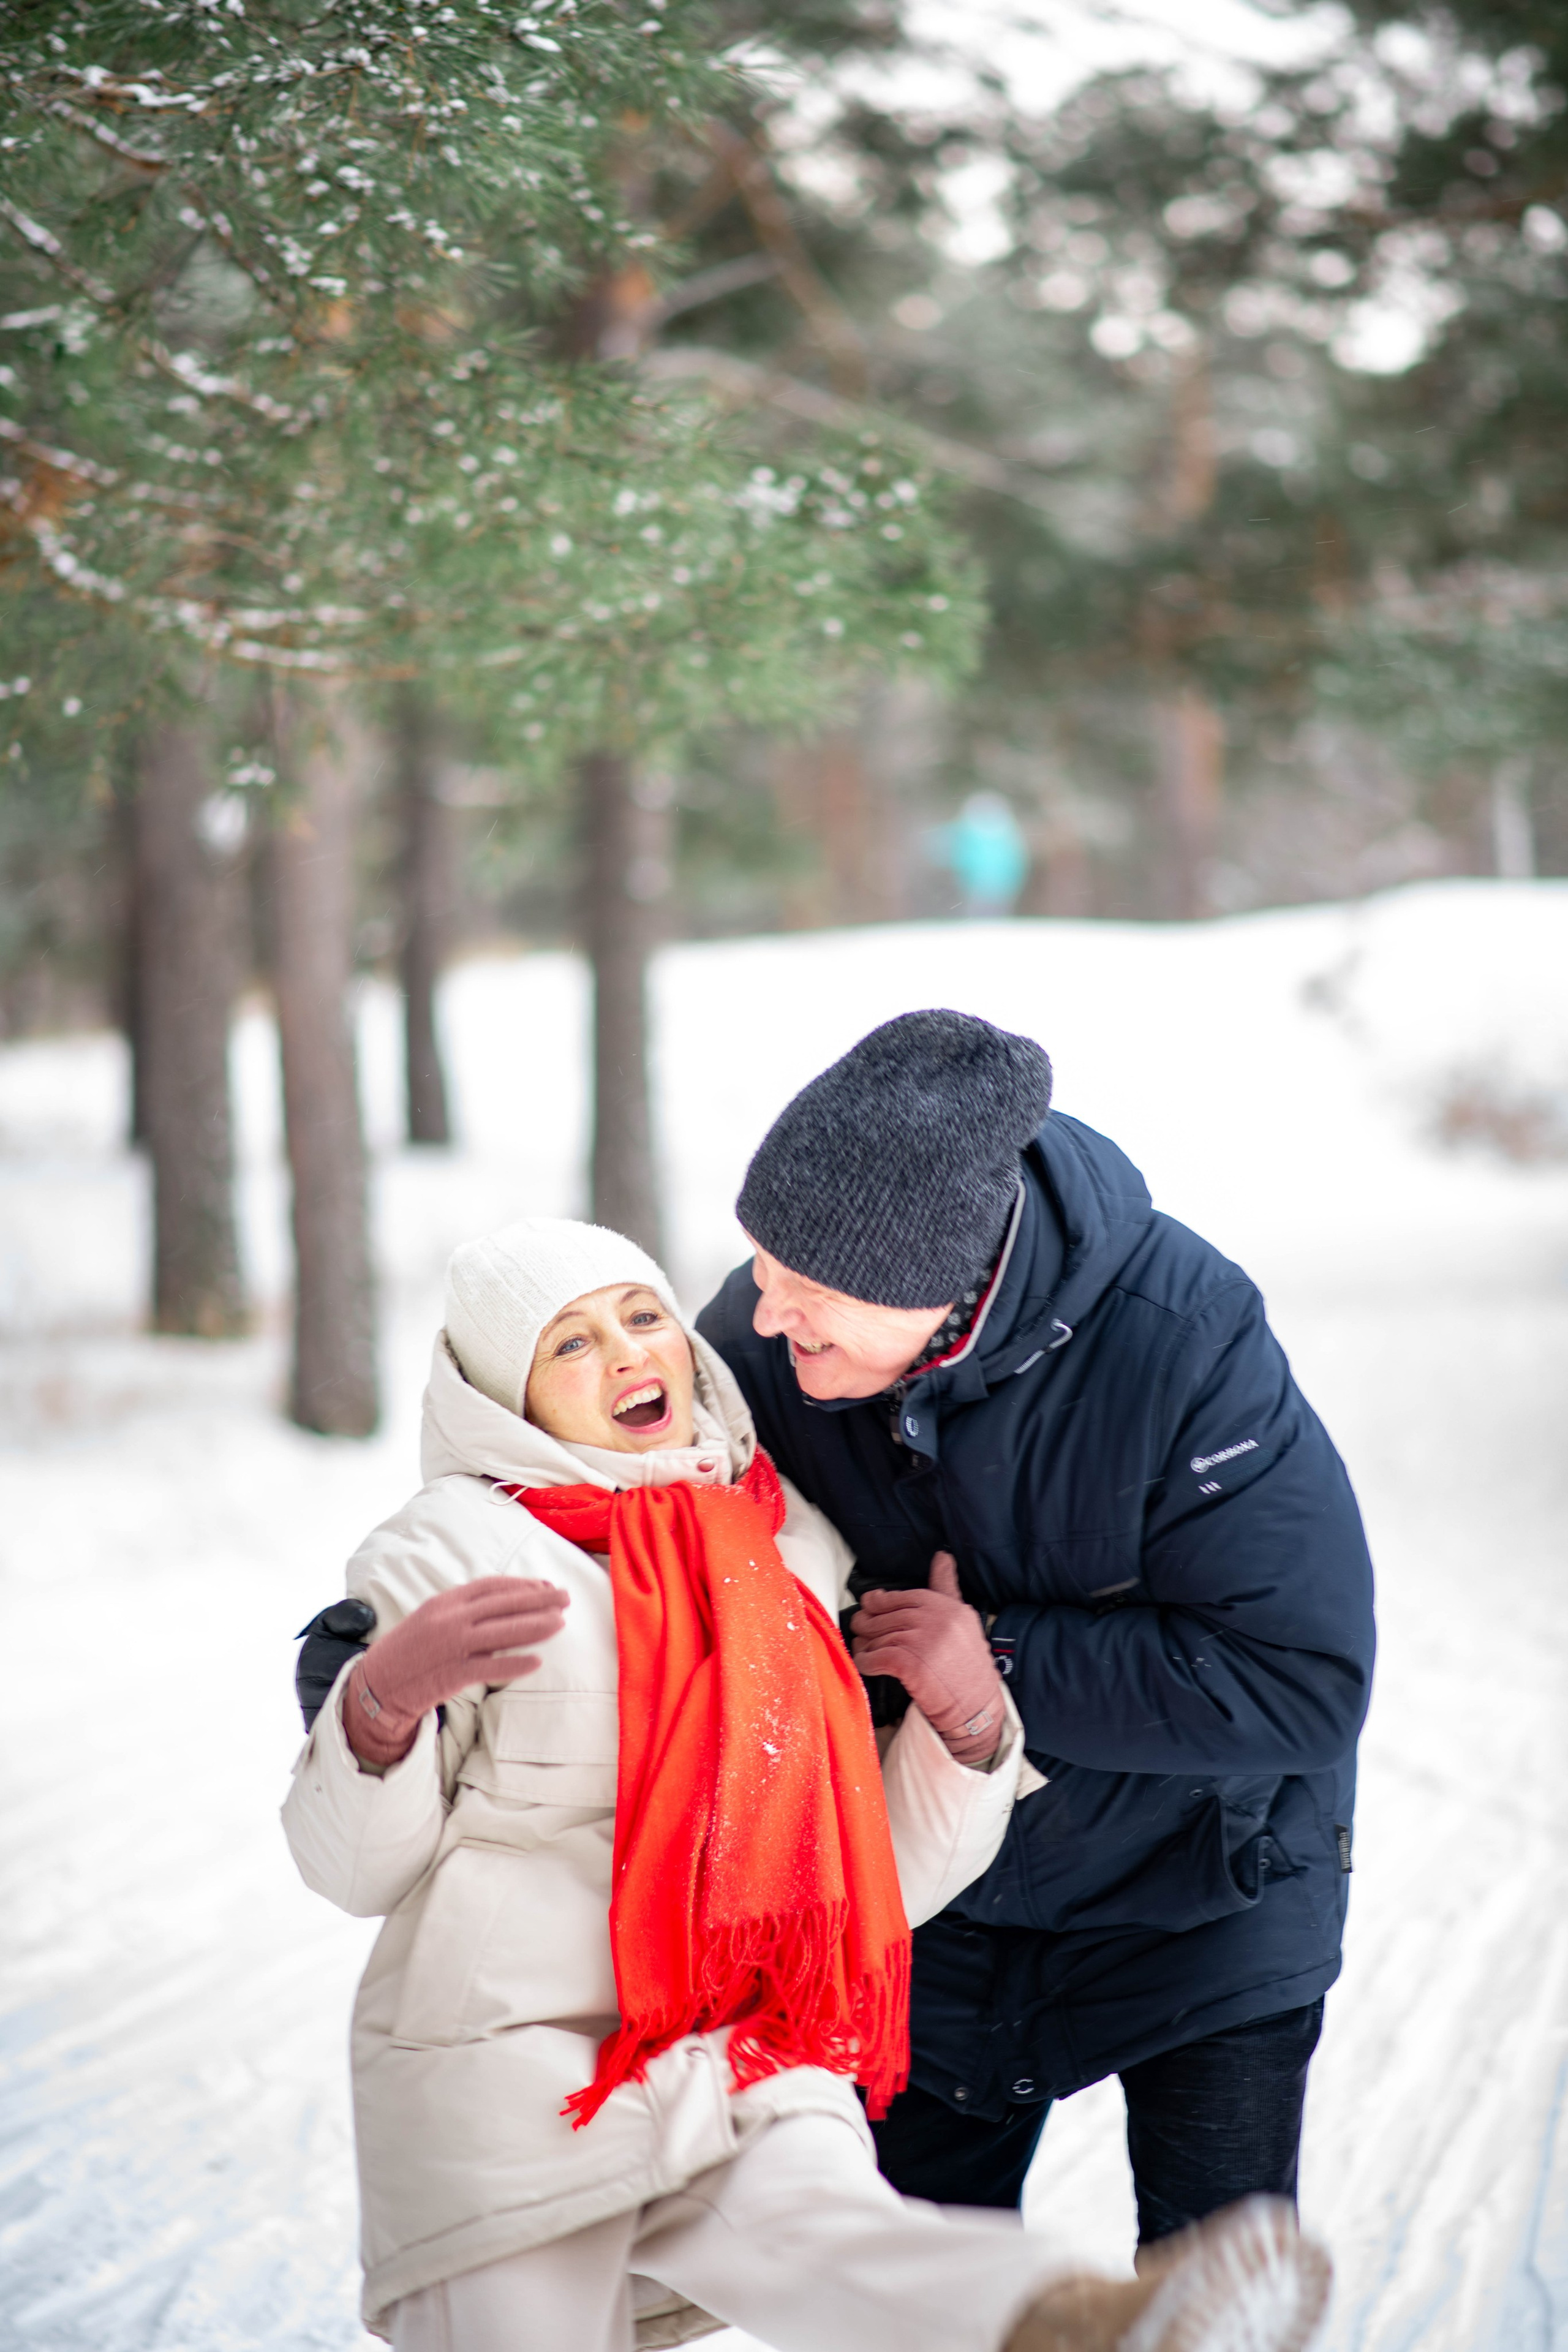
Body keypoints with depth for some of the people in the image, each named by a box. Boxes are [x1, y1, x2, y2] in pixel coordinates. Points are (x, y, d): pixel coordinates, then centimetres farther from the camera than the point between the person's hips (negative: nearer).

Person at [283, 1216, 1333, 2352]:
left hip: (743, 2068, 0)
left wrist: (965, 1715, 1)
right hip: (511, 2061, 0)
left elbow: (893, 1880, 20)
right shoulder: (457, 1549, 6)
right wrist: (386, 1696, -19)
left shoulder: (798, 1549, 19)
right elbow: (355, 1864, 1)